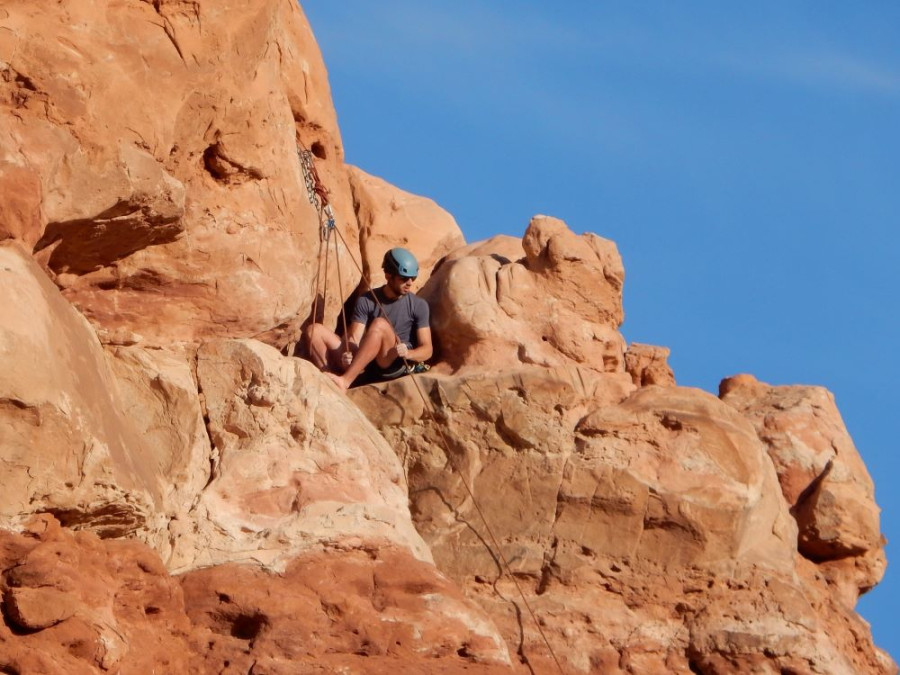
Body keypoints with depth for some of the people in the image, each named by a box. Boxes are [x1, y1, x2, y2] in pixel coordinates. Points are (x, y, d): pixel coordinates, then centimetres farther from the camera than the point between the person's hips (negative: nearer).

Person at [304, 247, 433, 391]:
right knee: (314, 330, -11)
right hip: (364, 367, 3)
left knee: (380, 324, -33)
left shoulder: (418, 306, 2)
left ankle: (345, 381, -41)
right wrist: (348, 354, -27)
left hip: (394, 366, -3)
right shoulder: (367, 301, 4)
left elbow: (427, 349, -1)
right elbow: (355, 337, -3)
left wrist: (408, 353, -24)